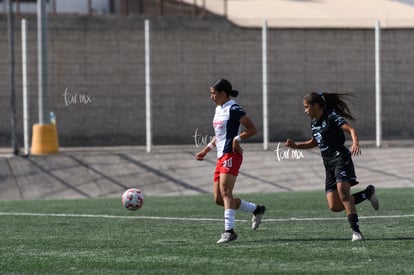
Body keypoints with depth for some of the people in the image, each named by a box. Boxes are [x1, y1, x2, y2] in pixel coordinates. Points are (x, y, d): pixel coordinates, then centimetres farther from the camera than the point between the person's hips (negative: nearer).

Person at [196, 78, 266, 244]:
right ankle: (256, 209, 18)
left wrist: (237, 138, -23)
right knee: (219, 199, 5)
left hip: (231, 155, -10)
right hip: (221, 156, 10)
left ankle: (229, 230, -23)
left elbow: (252, 129, -10)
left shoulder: (233, 109, -9)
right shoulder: (218, 109, 18)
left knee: (225, 191, -19)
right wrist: (206, 150, 22)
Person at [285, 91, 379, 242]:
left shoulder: (331, 116, -8)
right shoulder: (314, 122, 16)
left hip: (340, 158, -8)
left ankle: (356, 231, -30)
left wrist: (355, 143, -37)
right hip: (329, 164, 8)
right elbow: (313, 142, 32)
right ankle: (367, 193, 15)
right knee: (334, 206, -3)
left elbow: (351, 129, -18)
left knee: (342, 191, -28)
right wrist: (295, 146, 19)